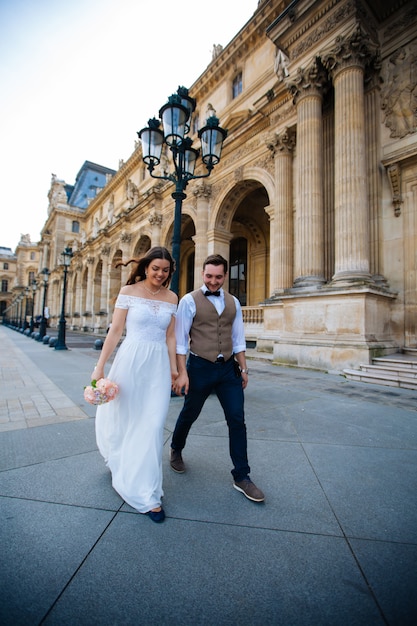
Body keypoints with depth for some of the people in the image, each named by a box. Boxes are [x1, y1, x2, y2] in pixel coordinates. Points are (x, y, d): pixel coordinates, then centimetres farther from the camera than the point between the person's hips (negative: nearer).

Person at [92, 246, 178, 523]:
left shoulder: (172, 298, 6)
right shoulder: (129, 291, -2)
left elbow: (170, 337, 9)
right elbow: (115, 331, -3)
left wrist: (173, 369, 9)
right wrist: (100, 366, -5)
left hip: (158, 365, 2)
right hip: (131, 361, -1)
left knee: (152, 426, 2)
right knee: (122, 419, 14)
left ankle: (147, 493, 22)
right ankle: (119, 460, 50)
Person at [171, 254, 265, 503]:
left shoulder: (233, 302, 7)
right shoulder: (190, 301, -7)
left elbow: (238, 338, 10)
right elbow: (181, 340, -9)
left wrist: (243, 368, 9)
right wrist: (182, 372, -13)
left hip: (228, 368, 4)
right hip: (200, 367, -3)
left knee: (237, 420, 4)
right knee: (189, 415, 16)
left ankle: (241, 477, 22)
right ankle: (176, 450, 47)